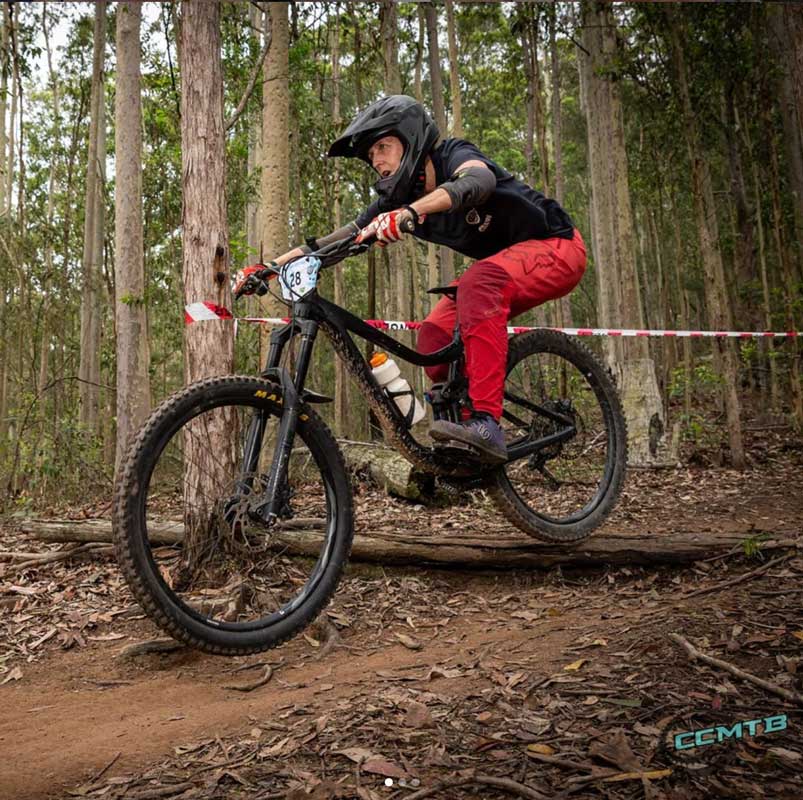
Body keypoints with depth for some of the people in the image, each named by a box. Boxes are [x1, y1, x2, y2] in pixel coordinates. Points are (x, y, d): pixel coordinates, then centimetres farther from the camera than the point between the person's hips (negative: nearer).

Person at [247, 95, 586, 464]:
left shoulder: (454, 154, -19)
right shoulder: (397, 200, -1)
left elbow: (481, 180, -43)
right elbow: (344, 237, -3)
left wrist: (410, 211, -57)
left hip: (555, 245, -7)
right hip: (506, 262, 7)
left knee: (478, 283, -35)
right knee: (434, 337, -10)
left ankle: (486, 423, -38)